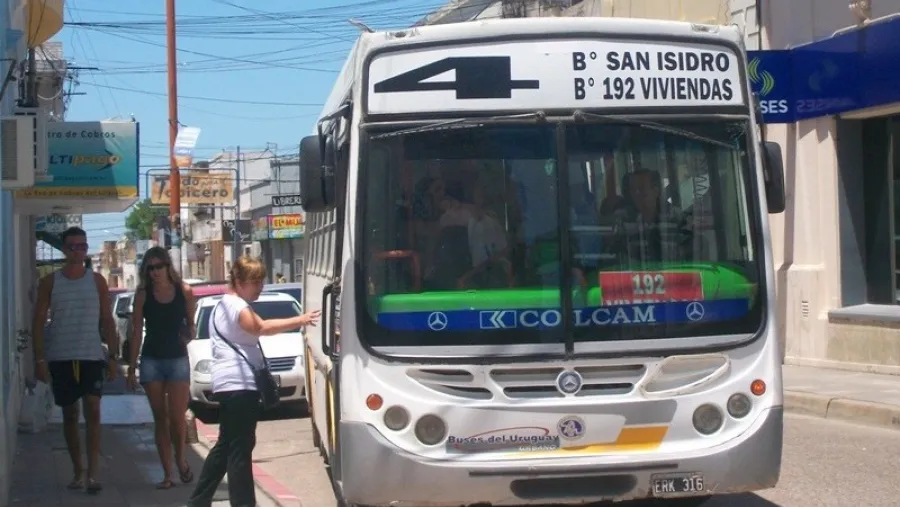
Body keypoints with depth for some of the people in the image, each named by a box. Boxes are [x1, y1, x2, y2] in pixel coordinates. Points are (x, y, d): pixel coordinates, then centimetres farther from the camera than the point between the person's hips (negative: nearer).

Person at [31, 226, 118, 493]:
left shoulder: (97, 281, 5)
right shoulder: (50, 282, 2)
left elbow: (107, 320, 7)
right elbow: (38, 321, 1)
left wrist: (113, 356, 1)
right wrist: (39, 359, -7)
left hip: (91, 356, 0)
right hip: (60, 357, 1)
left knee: (93, 412, -10)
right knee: (69, 415, 9)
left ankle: (92, 474, -12)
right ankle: (78, 470, 21)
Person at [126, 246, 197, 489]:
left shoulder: (184, 291, -1)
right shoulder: (143, 294, -1)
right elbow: (137, 332, 2)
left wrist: (188, 335, -7)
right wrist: (131, 368, 1)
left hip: (177, 359, -1)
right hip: (151, 360, 1)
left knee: (177, 417, -8)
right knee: (160, 418, 5)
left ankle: (180, 458, 21)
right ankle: (167, 474, 10)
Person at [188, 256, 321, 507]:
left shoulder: (226, 305, 21)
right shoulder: (235, 305, -13)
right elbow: (261, 328, -30)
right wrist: (301, 321, -37)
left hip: (232, 383, 11)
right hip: (239, 383, -11)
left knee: (226, 444, 16)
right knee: (240, 448, -8)